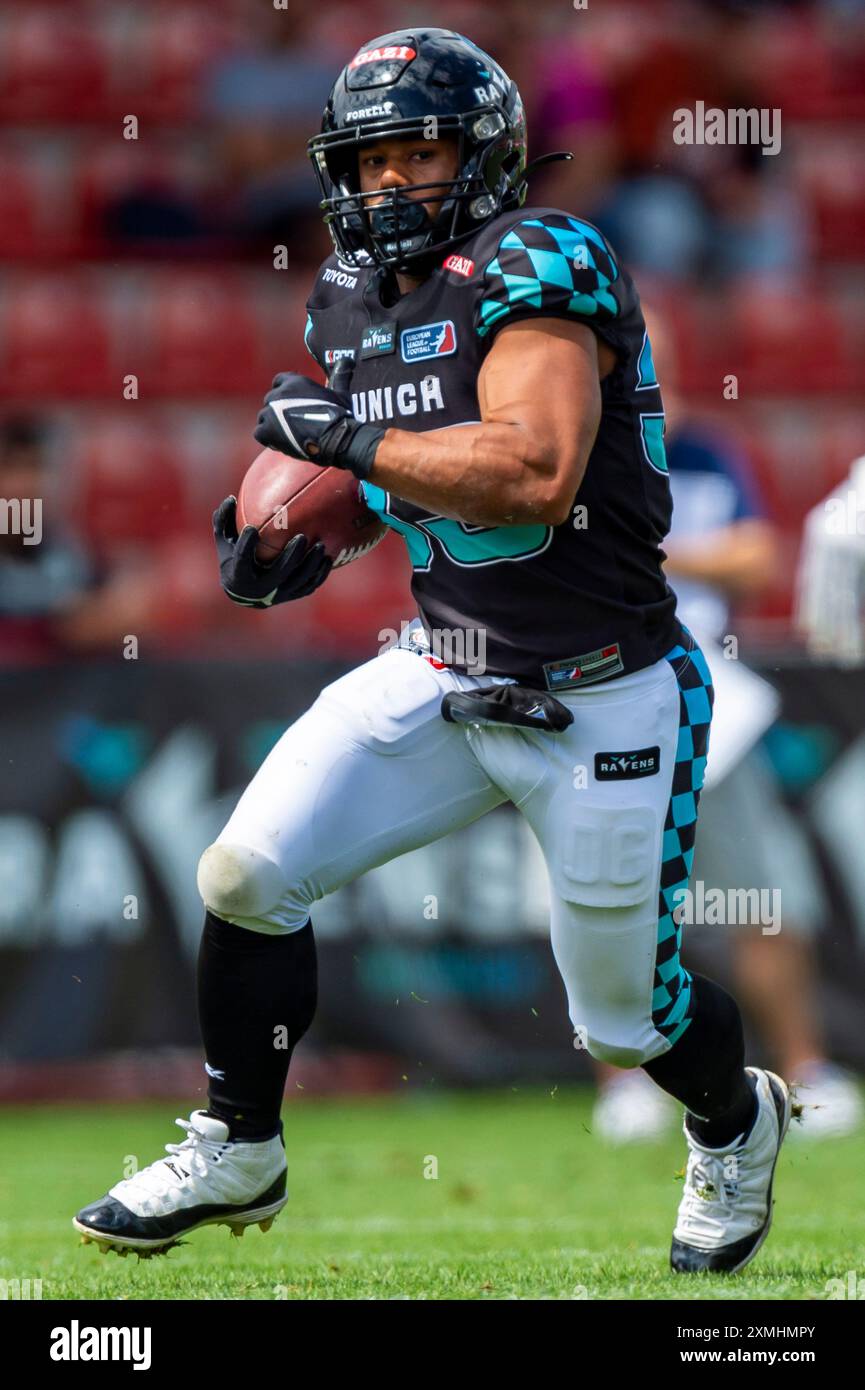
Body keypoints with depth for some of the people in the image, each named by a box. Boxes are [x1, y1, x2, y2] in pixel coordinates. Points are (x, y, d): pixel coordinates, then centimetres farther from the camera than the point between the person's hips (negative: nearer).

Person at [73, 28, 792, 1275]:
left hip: (600, 704, -6)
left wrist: (349, 438, -26)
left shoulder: (535, 272, -19)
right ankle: (236, 1153, 12)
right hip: (443, 676, 6)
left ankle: (738, 1124, 42)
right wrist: (297, 532, 3)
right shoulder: (356, 303, 6)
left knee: (623, 1018, 8)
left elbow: (534, 474, -33)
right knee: (248, 876, -8)